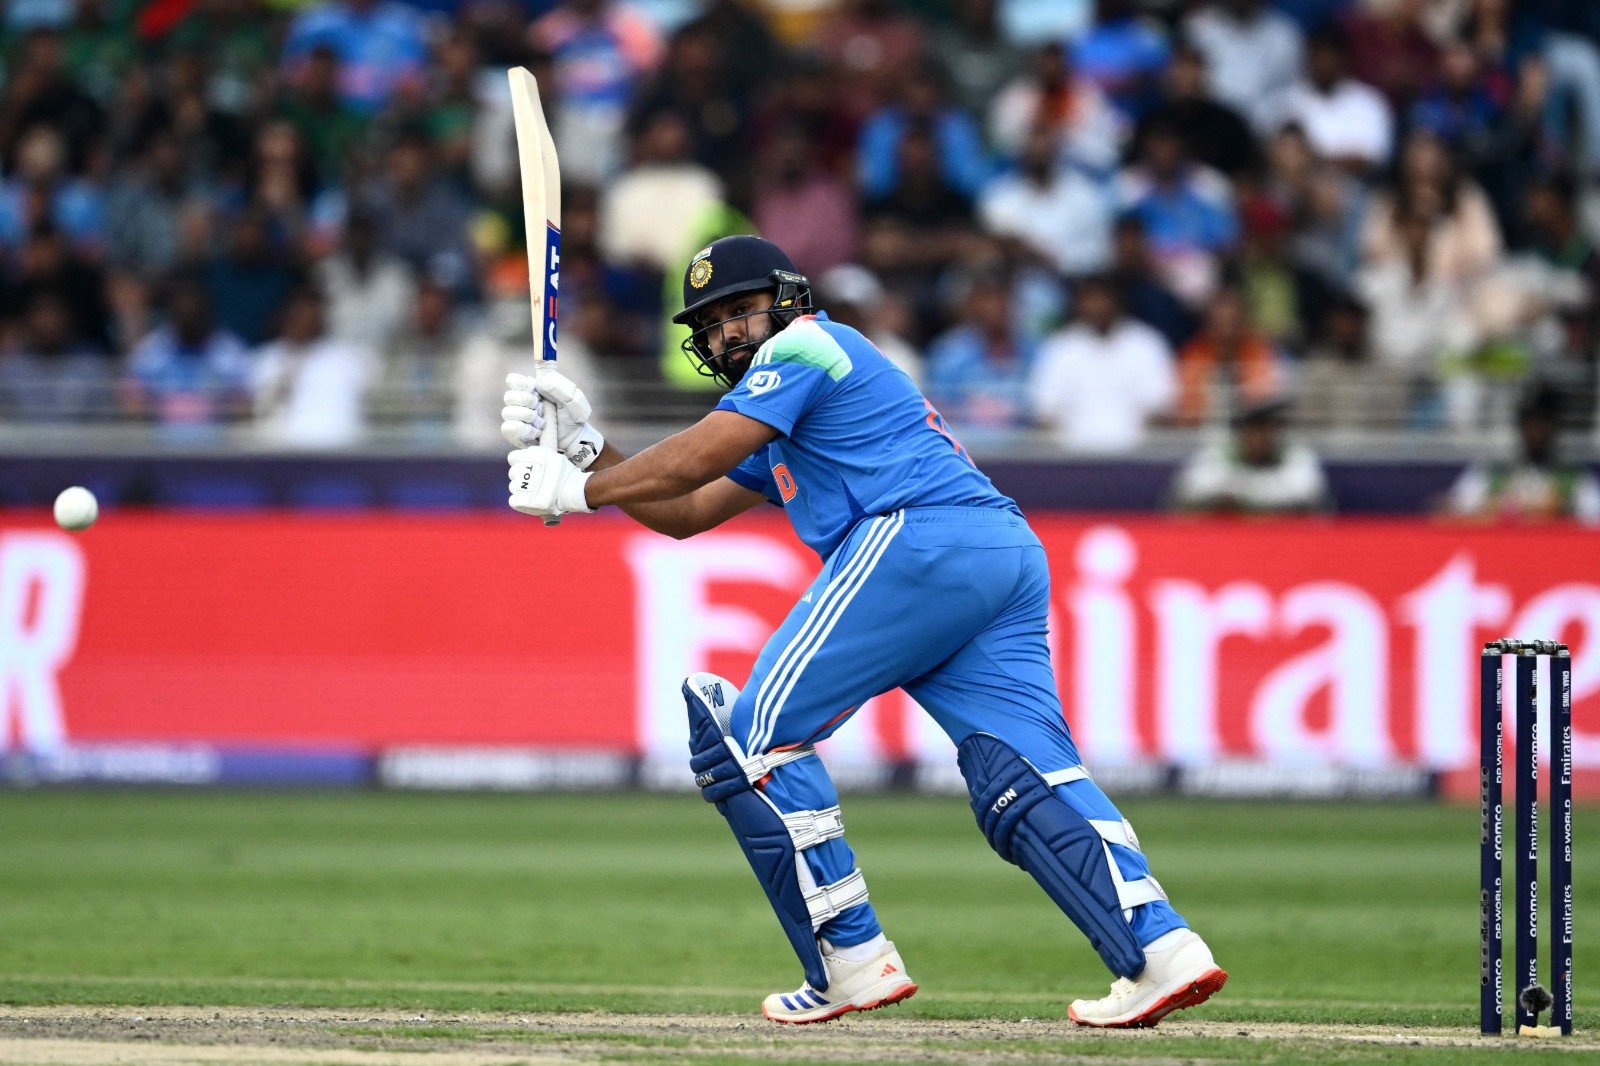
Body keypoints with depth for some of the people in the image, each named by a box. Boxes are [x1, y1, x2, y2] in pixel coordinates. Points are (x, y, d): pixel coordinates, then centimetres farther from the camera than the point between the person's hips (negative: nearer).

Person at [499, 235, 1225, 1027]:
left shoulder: (805, 346, 8)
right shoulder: (781, 431, 36)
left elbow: (696, 458, 0)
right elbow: (684, 513, 34)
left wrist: (576, 491, 9)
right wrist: (584, 444, 27)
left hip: (919, 543, -10)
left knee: (755, 731, -3)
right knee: (1026, 778, -3)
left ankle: (851, 961, -8)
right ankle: (1160, 949, -23)